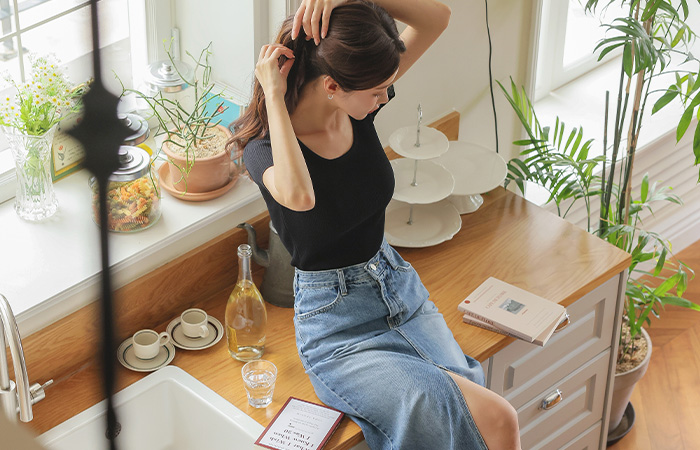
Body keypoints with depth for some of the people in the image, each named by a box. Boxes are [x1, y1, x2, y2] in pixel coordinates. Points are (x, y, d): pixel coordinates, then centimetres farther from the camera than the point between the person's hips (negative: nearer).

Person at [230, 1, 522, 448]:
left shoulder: (358, 106, -3)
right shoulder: (264, 143, -18)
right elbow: (298, 194, -43)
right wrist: (274, 96, -30)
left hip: (398, 286, 6)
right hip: (336, 324, -6)